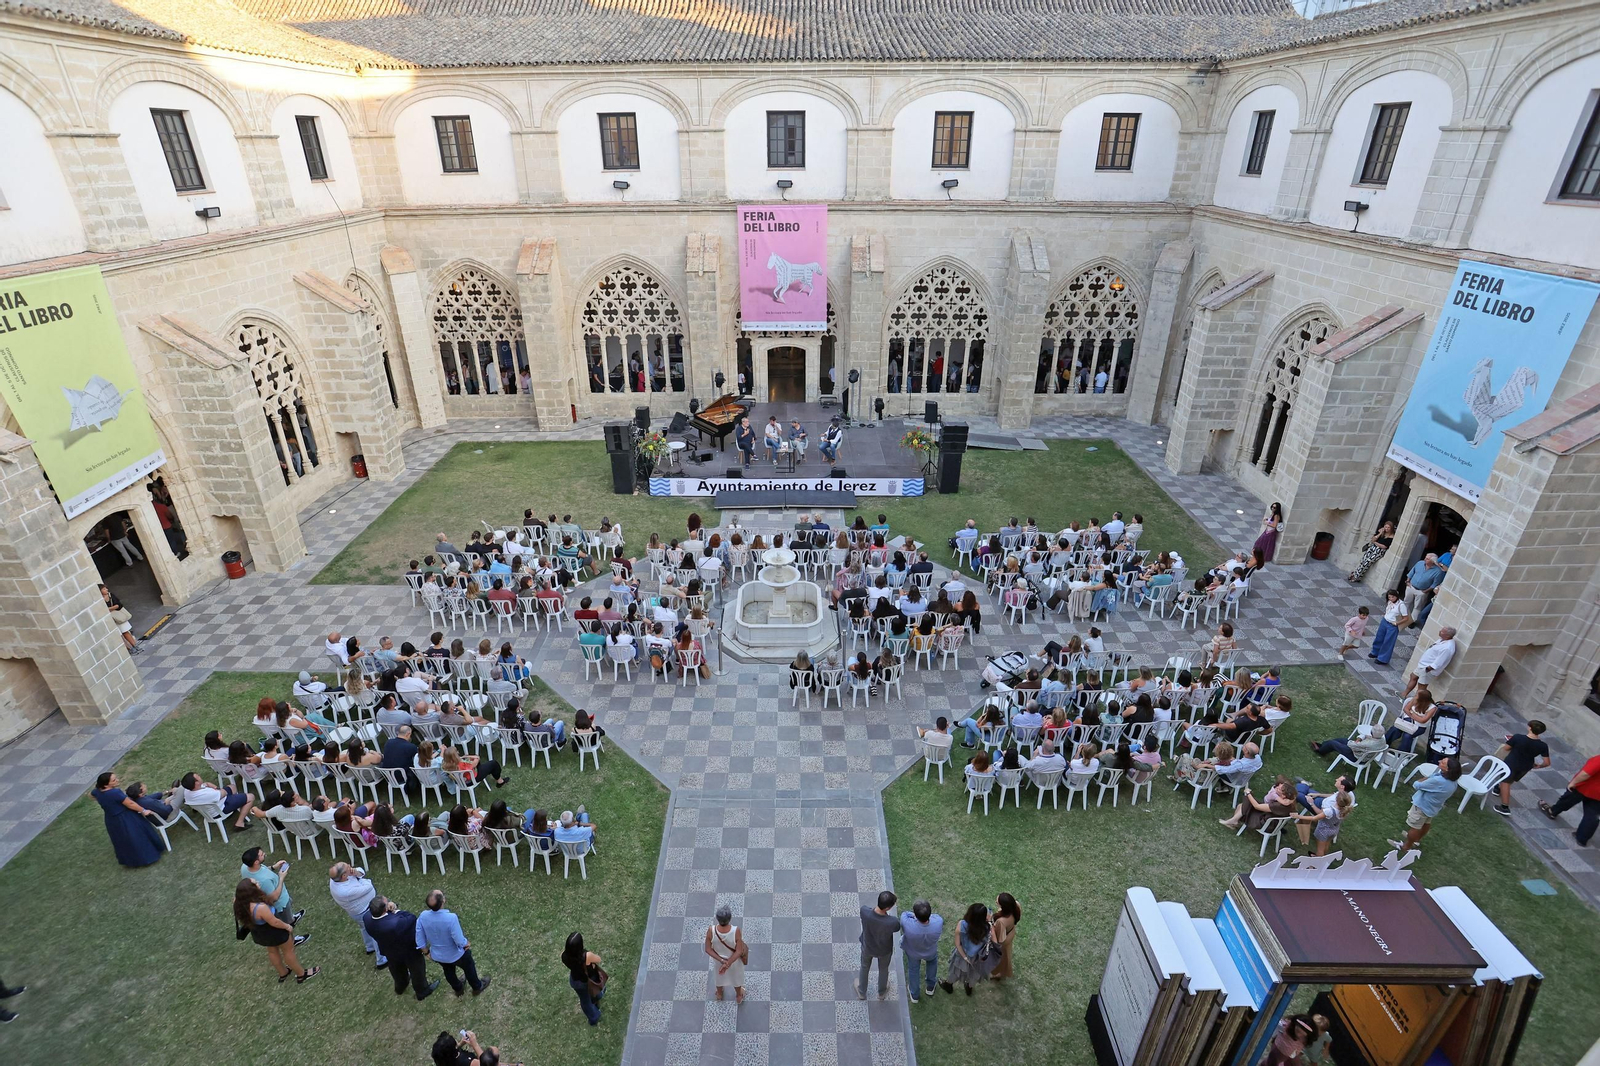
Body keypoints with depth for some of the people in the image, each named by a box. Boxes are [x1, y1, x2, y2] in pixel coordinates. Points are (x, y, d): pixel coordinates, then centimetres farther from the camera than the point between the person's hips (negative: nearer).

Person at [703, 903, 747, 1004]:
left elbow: (708, 949, -21)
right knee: (736, 977, 32)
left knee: (719, 976, 35)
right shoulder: (736, 931, -39)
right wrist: (728, 963, -18)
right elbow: (739, 951, -27)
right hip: (734, 960, -1)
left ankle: (719, 994, 63)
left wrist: (721, 960, -17)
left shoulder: (711, 930, -36)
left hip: (717, 960, 1)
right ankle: (739, 996, 58)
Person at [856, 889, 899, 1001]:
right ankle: (882, 993, 59)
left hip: (867, 947, 1)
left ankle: (861, 992, 57)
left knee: (864, 968, 32)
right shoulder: (893, 922, -42)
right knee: (883, 969, 32)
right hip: (884, 950, -1)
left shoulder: (864, 911, -38)